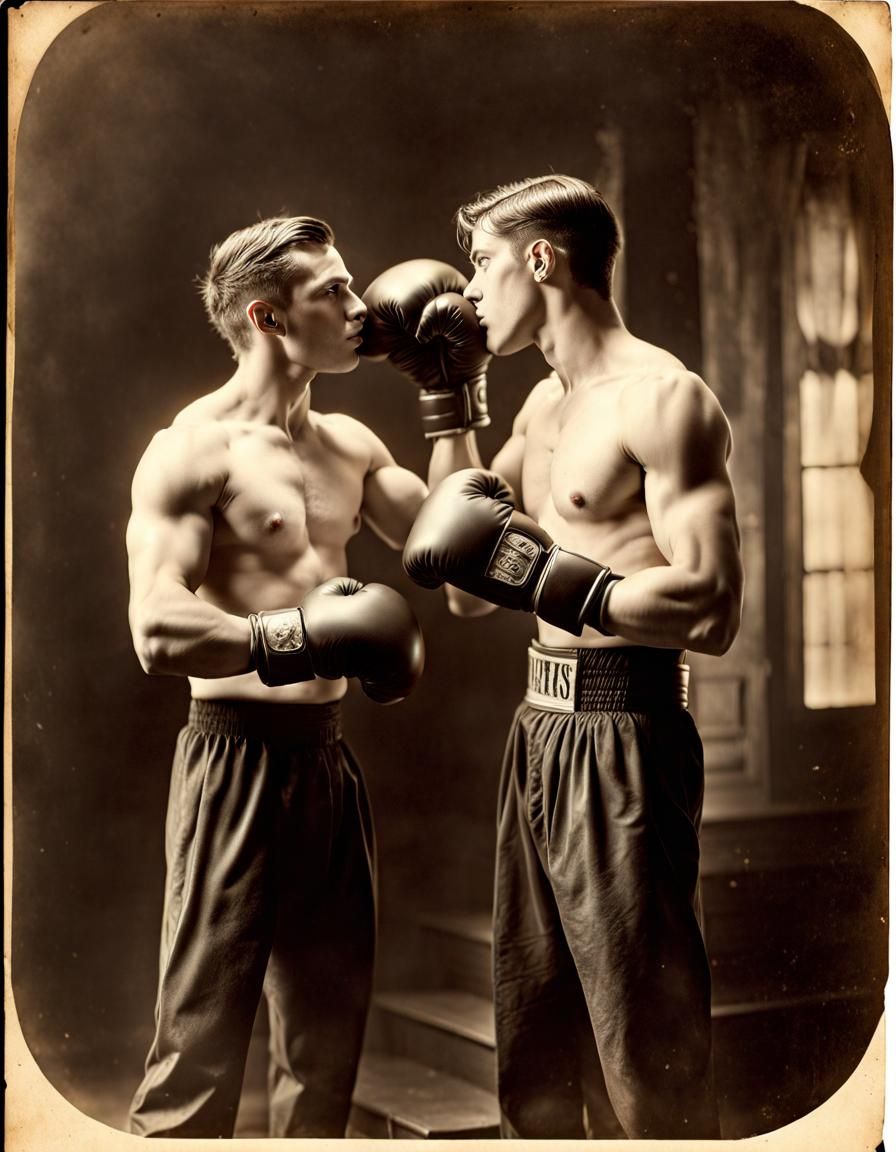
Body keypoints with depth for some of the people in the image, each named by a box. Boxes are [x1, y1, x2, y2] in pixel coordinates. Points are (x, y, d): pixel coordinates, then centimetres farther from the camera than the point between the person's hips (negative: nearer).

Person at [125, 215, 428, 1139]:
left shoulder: (350, 446, 12)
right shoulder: (195, 451, -12)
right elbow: (158, 631, -22)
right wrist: (307, 637, -20)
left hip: (327, 760, 8)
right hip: (238, 761, -7)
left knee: (328, 1037, 16)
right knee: (201, 1048, -2)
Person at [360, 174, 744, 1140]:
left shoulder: (660, 398, -12)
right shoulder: (545, 405, 15)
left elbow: (710, 610, -21)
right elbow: (468, 588, 18)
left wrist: (534, 572, -22)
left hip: (621, 742, -9)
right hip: (540, 732, 9)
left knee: (646, 1058, 1)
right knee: (535, 1054, 18)